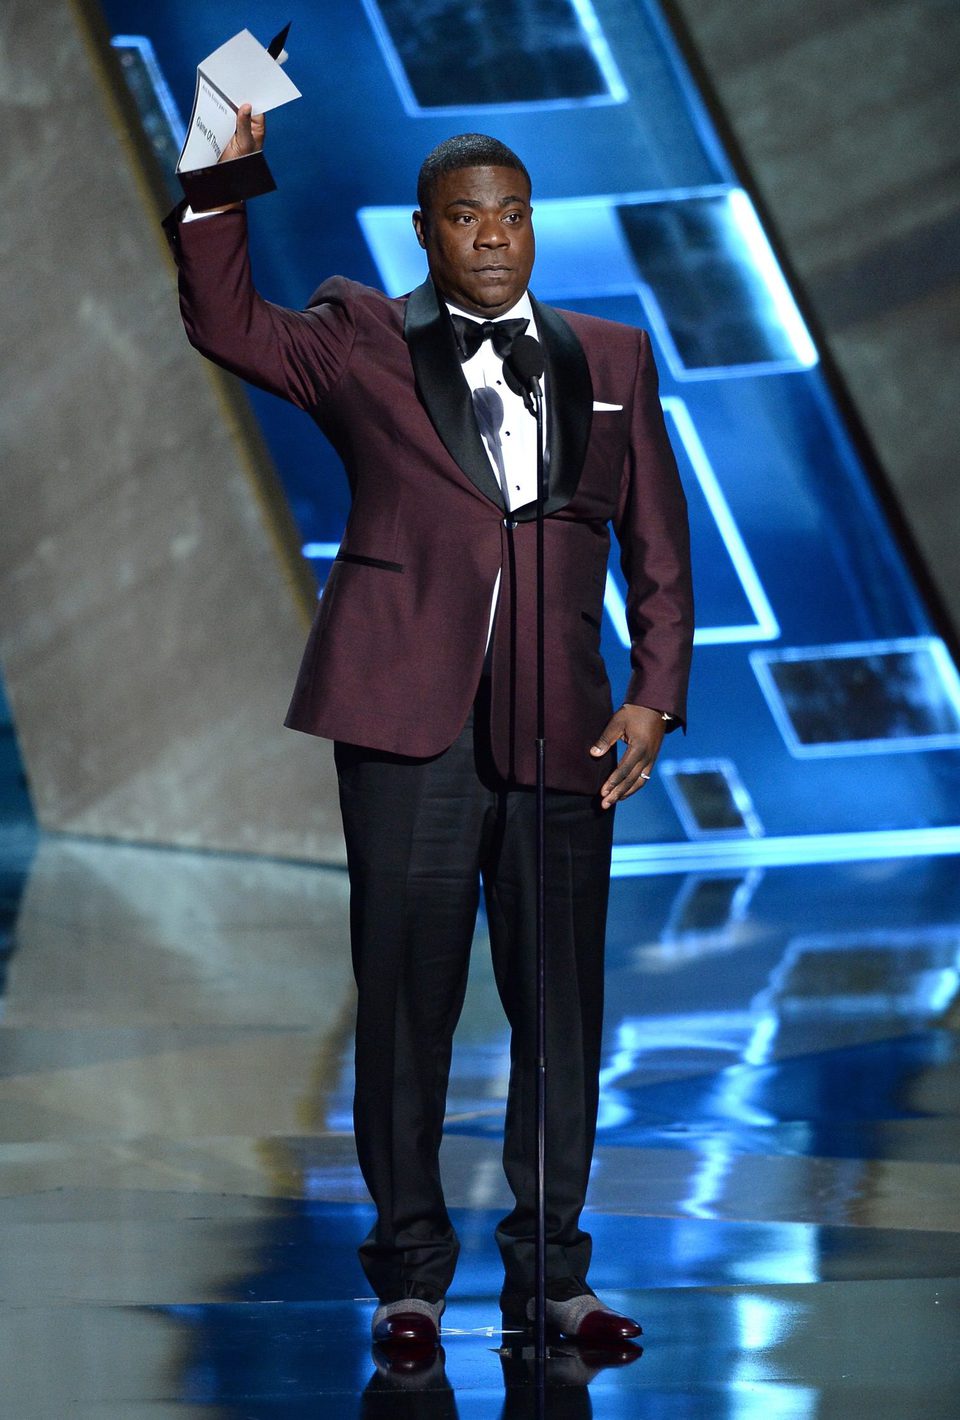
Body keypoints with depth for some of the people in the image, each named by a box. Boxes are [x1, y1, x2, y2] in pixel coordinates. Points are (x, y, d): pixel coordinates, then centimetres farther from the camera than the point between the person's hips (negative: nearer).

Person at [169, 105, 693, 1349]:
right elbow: (227, 323, -7)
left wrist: (656, 695, 5)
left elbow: (658, 546, 15)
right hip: (410, 721, -2)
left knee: (561, 1009, 4)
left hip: (561, 731, 2)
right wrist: (225, 181, -17)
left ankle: (551, 1272, 14)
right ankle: (410, 1271, 12)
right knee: (406, 1001, 2)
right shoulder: (362, 344, 8)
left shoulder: (610, 361, 14)